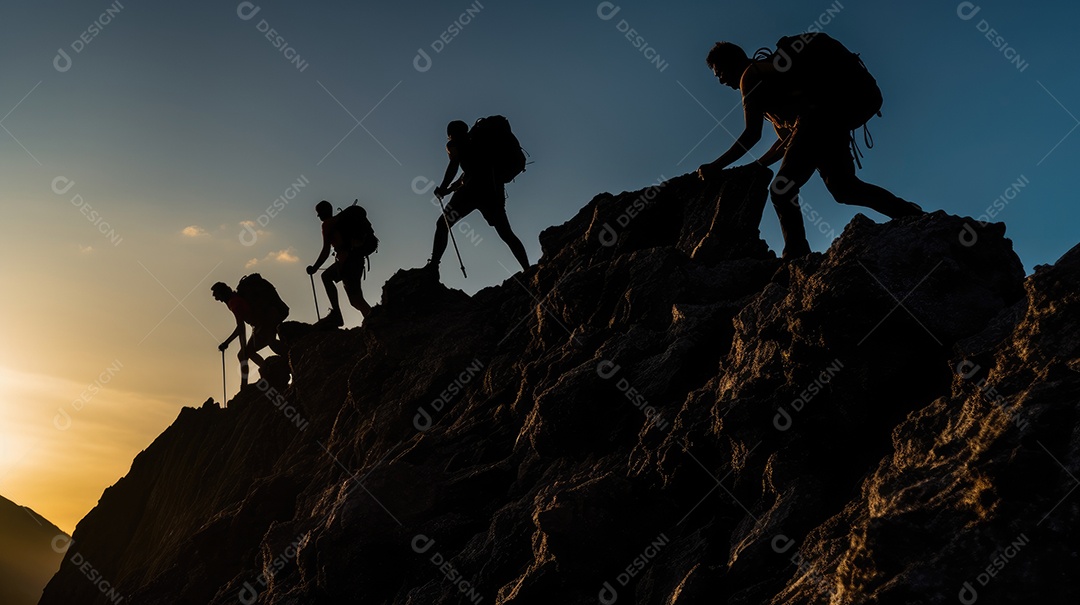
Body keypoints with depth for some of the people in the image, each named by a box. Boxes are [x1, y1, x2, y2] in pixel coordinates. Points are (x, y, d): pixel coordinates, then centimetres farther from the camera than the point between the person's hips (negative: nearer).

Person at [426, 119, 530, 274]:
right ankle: (529, 271, 0)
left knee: (442, 224, 1)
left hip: (475, 188, -6)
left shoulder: (454, 144, 11)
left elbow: (454, 164, -7)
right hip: (495, 190, 6)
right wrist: (448, 190, 39)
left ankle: (433, 266, -15)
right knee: (507, 234, 12)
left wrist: (442, 189, -1)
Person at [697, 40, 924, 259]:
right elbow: (787, 138, 30)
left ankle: (798, 256, -20)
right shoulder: (767, 71, 32)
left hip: (817, 117, -10)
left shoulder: (750, 75, 3)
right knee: (843, 186, 20)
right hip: (833, 118, 10)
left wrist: (716, 166, -4)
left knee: (781, 190, -11)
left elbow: (752, 134, -8)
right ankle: (913, 215, 19)